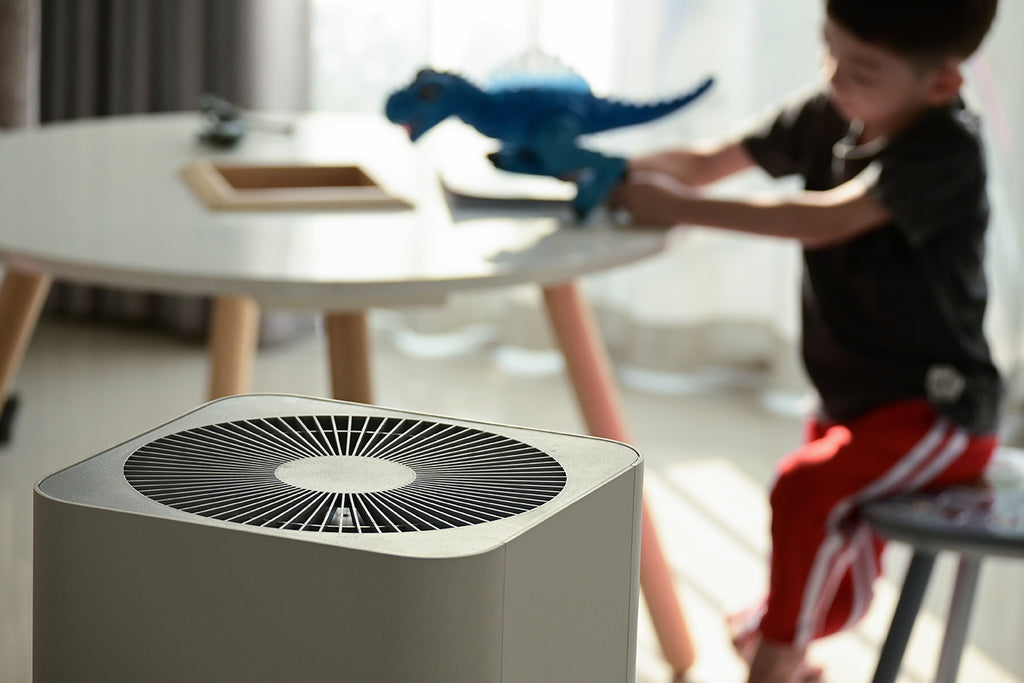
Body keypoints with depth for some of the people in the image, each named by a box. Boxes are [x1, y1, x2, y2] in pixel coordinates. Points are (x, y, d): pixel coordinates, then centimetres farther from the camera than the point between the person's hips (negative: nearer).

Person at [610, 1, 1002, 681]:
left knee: (807, 489, -30)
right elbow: (711, 161, 1)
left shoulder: (948, 149, -24)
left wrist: (682, 207, -36)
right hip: (854, 397, 8)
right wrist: (624, 171, -19)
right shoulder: (828, 116, -2)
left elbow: (828, 220, -37)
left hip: (937, 411, -8)